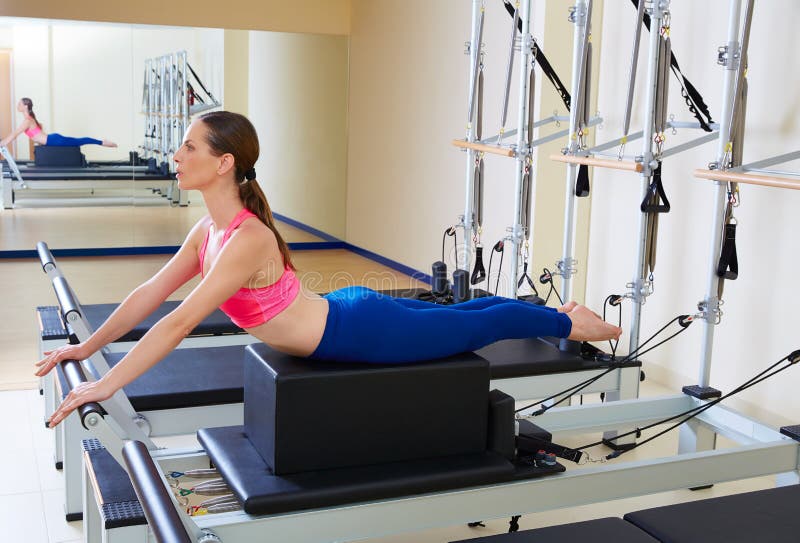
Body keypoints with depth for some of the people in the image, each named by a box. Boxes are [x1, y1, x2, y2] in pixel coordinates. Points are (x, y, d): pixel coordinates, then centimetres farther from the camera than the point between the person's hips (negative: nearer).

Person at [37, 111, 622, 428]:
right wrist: (89, 345, 3)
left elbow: (179, 323, -36)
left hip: (361, 331, -8)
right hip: (345, 313, 8)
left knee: (476, 326, 11)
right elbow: (152, 291, 3)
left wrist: (105, 386, -34)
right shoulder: (210, 229, -4)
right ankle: (560, 315, 47)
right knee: (452, 315, 25)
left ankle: (571, 323, 34)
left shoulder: (247, 240, -32)